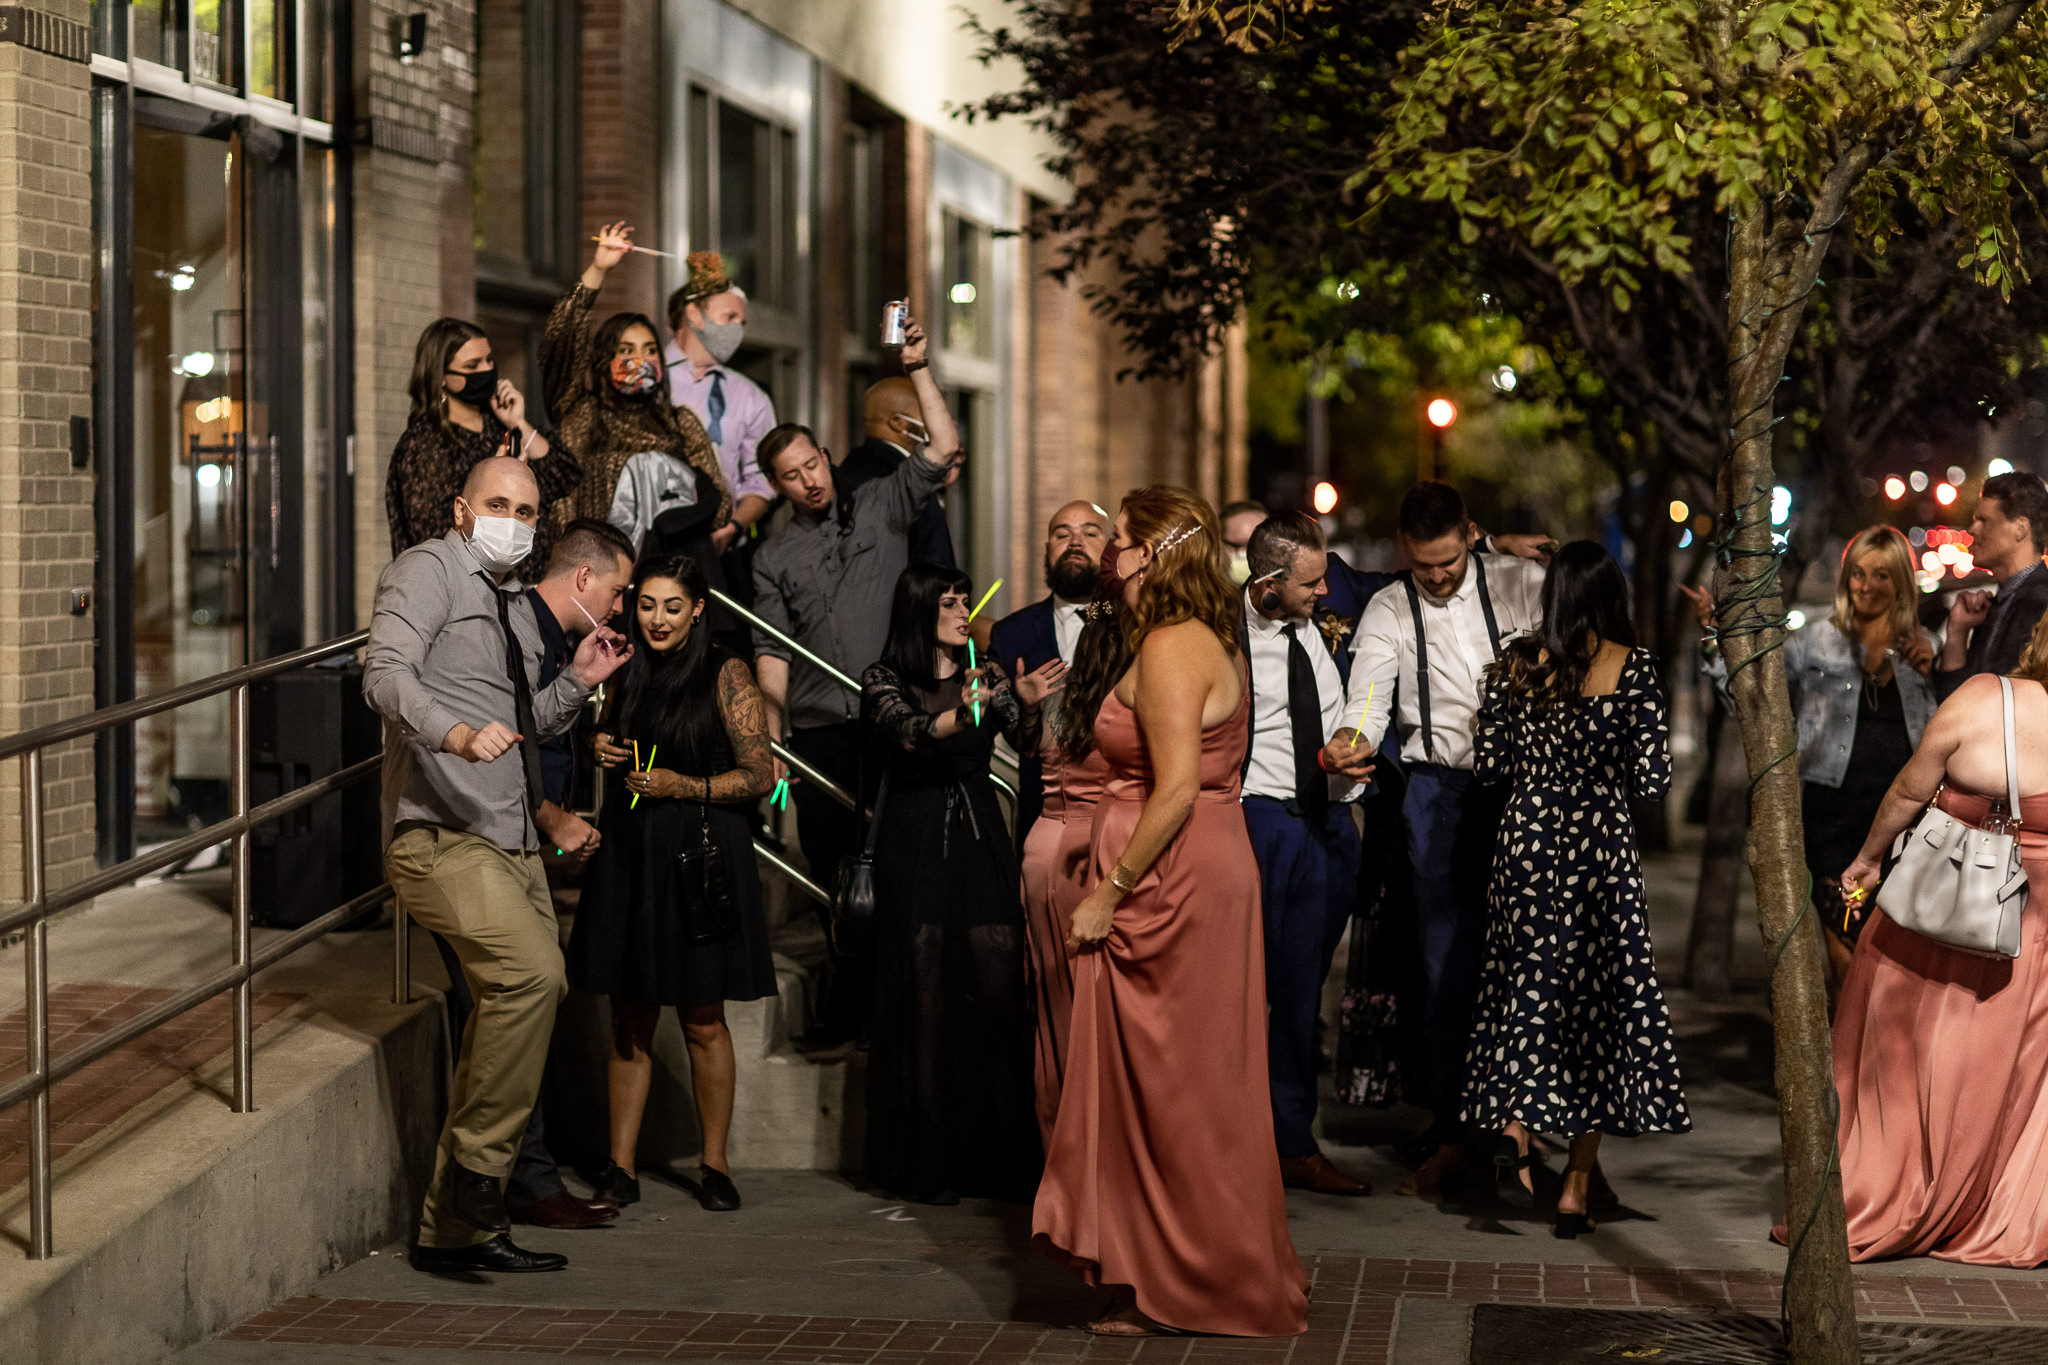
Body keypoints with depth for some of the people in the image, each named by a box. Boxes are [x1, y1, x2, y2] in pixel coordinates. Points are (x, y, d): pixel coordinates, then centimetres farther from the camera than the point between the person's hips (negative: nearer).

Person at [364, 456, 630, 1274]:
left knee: (511, 1006, 7)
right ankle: (478, 1160, -16)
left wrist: (576, 682, 16)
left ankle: (455, 1229, 14)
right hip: (440, 835, -9)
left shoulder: (517, 608, 25)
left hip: (512, 841, 9)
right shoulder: (429, 570, 0)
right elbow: (386, 675, -17)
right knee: (533, 971, -28)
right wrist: (456, 732, -34)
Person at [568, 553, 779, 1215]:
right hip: (628, 861, 5)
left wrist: (685, 786, -16)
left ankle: (714, 1163, 11)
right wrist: (602, 750, 5)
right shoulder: (628, 672, 12)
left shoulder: (725, 676, -4)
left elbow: (760, 775, -6)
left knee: (703, 1022, 1)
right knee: (629, 1019, 5)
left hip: (700, 861, -4)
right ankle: (621, 1164, 8)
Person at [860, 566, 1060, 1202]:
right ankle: (926, 1164, 4)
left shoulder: (986, 674, 12)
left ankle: (999, 1157, 2)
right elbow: (907, 733, -19)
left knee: (1000, 993, -5)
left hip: (981, 840, 3)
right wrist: (964, 713, -38)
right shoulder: (885, 678, 1)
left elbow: (1028, 743, -2)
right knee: (925, 999, -3)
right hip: (915, 845, -3)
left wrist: (1030, 707, -24)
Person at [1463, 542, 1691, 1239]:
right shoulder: (1632, 665, -7)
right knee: (1601, 999, 6)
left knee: (1529, 986, 15)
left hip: (1527, 836, 2)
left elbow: (1487, 763, 4)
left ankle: (1514, 1127, -11)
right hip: (1601, 845, -2)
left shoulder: (1514, 662, 1)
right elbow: (1652, 777, -8)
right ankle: (1576, 1189, 7)